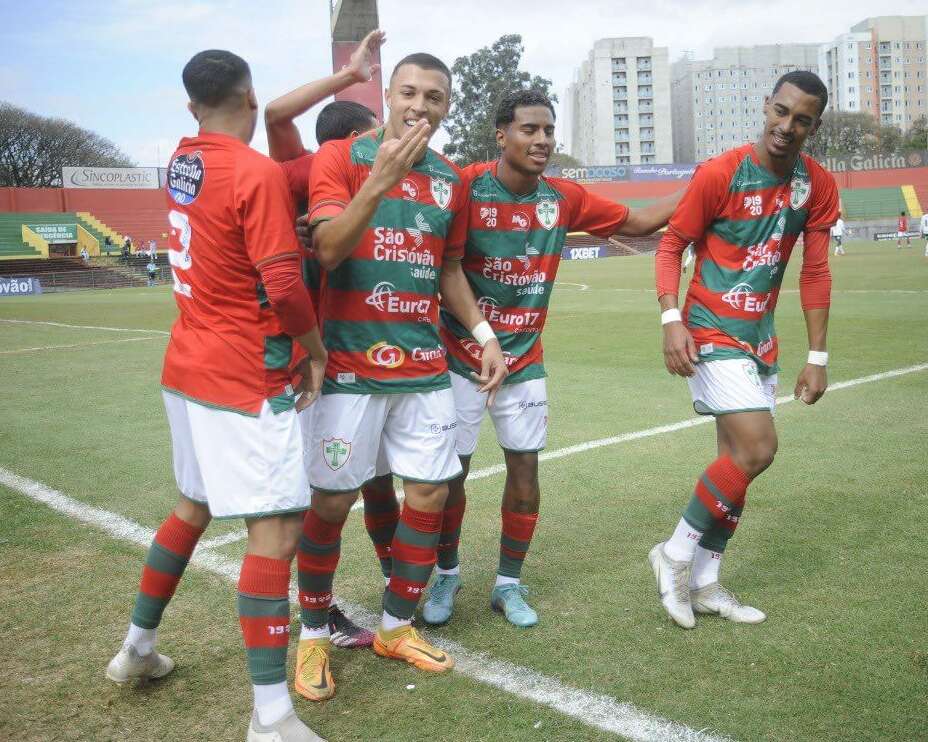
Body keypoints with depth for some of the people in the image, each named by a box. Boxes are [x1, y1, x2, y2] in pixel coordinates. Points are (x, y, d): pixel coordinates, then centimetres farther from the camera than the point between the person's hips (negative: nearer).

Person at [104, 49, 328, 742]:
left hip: (185, 369, 9)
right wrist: (316, 348, -4)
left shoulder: (182, 160, 9)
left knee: (193, 505, 24)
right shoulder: (261, 173, -16)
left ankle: (138, 647, 38)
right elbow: (284, 286, -21)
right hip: (247, 380, -9)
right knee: (276, 529, -5)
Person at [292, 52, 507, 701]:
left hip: (425, 366, 5)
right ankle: (314, 635, 21)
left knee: (431, 494, 6)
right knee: (331, 501, 1)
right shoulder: (341, 156, -4)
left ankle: (397, 626, 25)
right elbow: (327, 250, -17)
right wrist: (381, 178, -27)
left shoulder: (451, 181, 11)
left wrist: (485, 335, 11)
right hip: (350, 365, -5)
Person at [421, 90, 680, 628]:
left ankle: (509, 584, 24)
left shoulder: (564, 198, -1)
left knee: (525, 466, 5)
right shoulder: (466, 187, -14)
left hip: (525, 358, 3)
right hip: (461, 357, -3)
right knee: (450, 469, 4)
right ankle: (447, 574, 29)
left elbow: (636, 222, 9)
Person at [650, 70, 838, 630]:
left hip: (761, 338, 7)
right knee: (757, 450, -16)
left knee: (737, 458, 9)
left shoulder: (818, 185, 2)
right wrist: (672, 319, -21)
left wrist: (817, 356, 4)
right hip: (714, 332, -6)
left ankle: (704, 584, 22)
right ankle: (675, 554, 2)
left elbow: (816, 272, 6)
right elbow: (672, 244, -8)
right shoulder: (719, 174, -13)